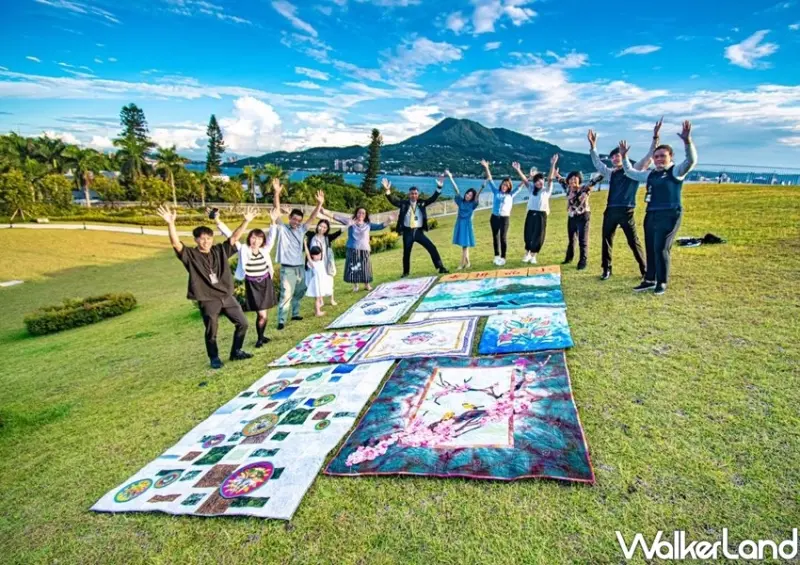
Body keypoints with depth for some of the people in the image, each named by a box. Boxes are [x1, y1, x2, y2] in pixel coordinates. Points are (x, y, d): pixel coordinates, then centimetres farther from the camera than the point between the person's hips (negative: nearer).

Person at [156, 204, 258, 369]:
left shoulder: (220, 250, 4)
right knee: (211, 332, 6)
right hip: (208, 300, -4)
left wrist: (246, 221, -7)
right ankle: (214, 358, 29)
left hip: (227, 296, 4)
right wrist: (170, 224, -35)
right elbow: (176, 243, -21)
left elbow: (234, 237, 2)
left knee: (242, 323, 8)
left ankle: (236, 352, 26)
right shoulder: (191, 255, -6)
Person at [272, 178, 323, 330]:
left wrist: (319, 204, -6)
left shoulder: (301, 230, 8)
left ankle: (295, 313, 35)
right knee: (286, 294, -10)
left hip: (300, 267, 6)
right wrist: (276, 194, -29)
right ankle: (281, 320, -4)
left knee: (299, 292, 18)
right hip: (288, 269, -6)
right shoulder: (282, 229, -6)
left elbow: (312, 218, 5)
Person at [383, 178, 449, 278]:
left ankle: (441, 267, 1)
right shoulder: (404, 203, 1)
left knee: (432, 248, -6)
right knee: (406, 253, 8)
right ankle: (405, 272, 25)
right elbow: (393, 200, -8)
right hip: (407, 232, -1)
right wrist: (387, 190, -24)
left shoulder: (422, 203, 5)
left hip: (419, 231, 1)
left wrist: (439, 187, -11)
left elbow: (433, 198, 0)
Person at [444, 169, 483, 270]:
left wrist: (482, 187, -38)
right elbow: (456, 189, -3)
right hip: (459, 224, 3)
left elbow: (477, 196, -21)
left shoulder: (472, 204, -5)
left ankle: (462, 264, 2)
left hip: (467, 225, -3)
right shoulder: (461, 201, 2)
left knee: (465, 245, -3)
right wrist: (450, 178, -9)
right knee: (463, 245, 9)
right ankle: (467, 263, 20)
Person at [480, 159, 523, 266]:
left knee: (503, 237, -5)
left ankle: (503, 257, 2)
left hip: (505, 218, -2)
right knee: (495, 237, 8)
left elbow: (519, 186, 3)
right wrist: (486, 168, 0)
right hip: (494, 217, 2)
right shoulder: (496, 192, 7)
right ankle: (497, 256, 18)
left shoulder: (511, 195, 4)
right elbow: (490, 180, 6)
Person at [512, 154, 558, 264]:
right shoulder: (532, 188, 9)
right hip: (531, 214, 2)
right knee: (528, 234, 6)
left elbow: (550, 179, -13)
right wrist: (518, 170, -17)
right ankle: (527, 254, 22)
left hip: (541, 214, -2)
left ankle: (533, 255, 14)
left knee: (538, 236, 2)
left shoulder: (547, 189, 1)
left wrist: (553, 165, -27)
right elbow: (524, 180, -2)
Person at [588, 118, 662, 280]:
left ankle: (645, 270, 10)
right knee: (606, 241, 5)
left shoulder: (635, 170, 4)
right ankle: (606, 270, 15)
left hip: (626, 212, -4)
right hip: (610, 211, 4)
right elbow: (597, 163, 22)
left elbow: (649, 156, -4)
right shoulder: (611, 173, 15)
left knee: (633, 242, -1)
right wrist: (593, 146, 15)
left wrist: (655, 137, -13)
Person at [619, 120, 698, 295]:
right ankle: (650, 280, 22)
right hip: (651, 215, 7)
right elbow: (630, 172, 27)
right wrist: (624, 157, 18)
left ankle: (662, 283, 5)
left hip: (669, 215, -7)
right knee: (650, 248, 11)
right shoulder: (650, 174, 16)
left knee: (661, 248, -9)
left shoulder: (676, 171, -2)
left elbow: (691, 160, -20)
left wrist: (687, 141, -34)